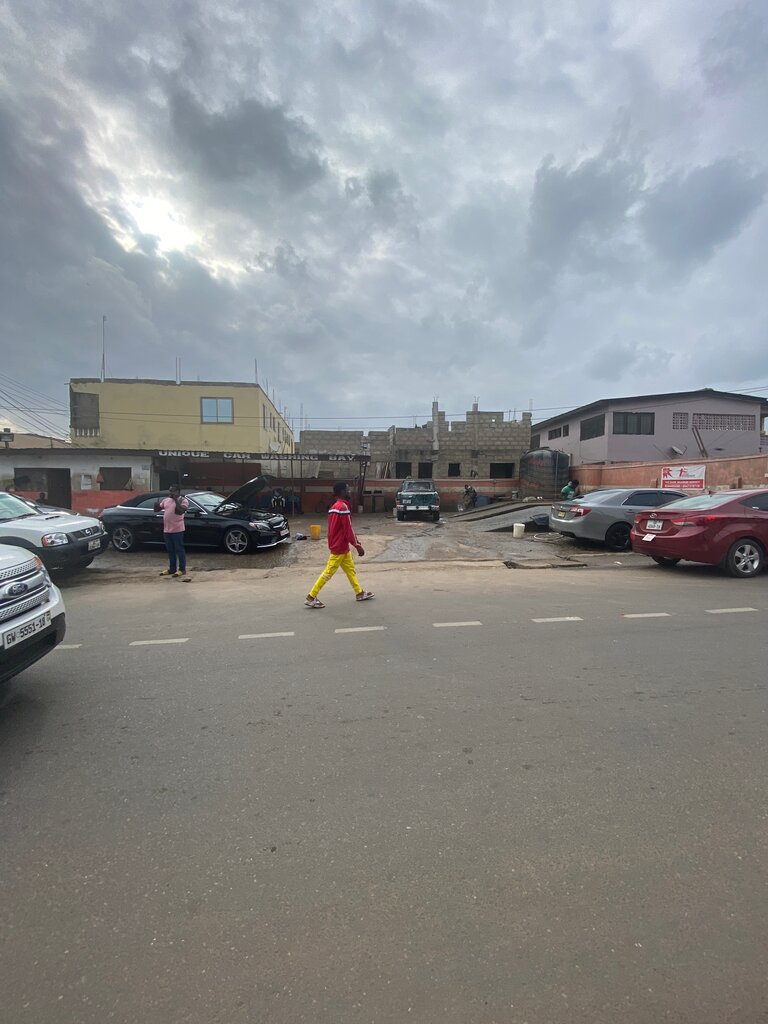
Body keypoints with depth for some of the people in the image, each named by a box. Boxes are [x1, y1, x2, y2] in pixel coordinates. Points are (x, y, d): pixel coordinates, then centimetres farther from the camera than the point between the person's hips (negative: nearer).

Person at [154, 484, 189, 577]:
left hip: (177, 530, -7)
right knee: (170, 550, 13)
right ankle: (172, 569, 22)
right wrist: (157, 503, -2)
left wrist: (176, 500, -21)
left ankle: (182, 569, 3)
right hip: (167, 530, 7)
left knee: (179, 550, -2)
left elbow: (181, 511, -23)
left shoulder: (183, 500, -6)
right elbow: (157, 509, 17)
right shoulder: (166, 500, 14)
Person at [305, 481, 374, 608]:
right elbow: (348, 529, -20)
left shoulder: (335, 506, 11)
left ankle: (359, 593, 26)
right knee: (328, 572, -3)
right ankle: (311, 597, 4)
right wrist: (358, 545, -12)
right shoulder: (343, 507, -19)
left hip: (341, 546, 10)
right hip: (339, 547, -10)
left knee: (350, 569, 16)